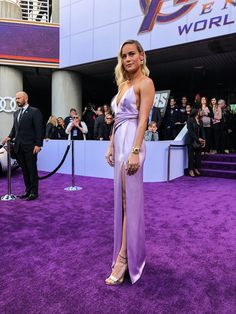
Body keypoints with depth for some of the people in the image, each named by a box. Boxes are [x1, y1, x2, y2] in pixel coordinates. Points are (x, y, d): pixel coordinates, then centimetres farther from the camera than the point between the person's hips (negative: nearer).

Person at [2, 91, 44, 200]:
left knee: (32, 170, 1)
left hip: (30, 146, -6)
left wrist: (38, 144, -15)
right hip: (19, 147, 6)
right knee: (24, 170, 12)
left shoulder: (34, 111, -5)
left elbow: (39, 129, -10)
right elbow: (14, 128, 21)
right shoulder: (16, 113, 16)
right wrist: (10, 137, 2)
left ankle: (34, 192, 10)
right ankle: (28, 190, 22)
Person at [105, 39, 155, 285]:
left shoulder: (144, 82, -3)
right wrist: (111, 147, 15)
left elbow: (143, 119, -14)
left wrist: (135, 152, -22)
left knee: (129, 200, -5)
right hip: (119, 144, 9)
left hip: (131, 143, -9)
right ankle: (128, 252, 25)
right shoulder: (123, 84, 20)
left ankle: (122, 259, 4)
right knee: (122, 199, 12)